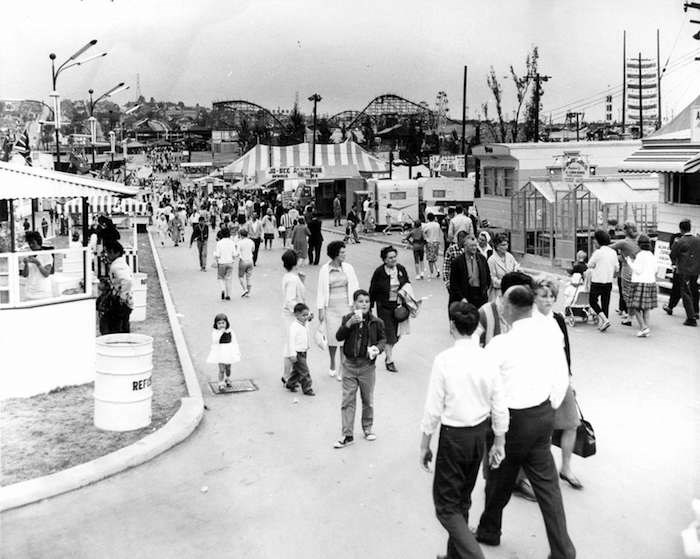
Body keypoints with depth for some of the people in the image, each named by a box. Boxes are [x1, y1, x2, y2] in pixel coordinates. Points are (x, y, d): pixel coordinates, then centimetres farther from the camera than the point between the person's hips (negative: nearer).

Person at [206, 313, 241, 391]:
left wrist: (237, 351, 2)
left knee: (228, 368, 19)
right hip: (220, 352, -3)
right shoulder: (215, 332, -11)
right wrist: (220, 332, -29)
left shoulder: (230, 331, -4)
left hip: (229, 352, 3)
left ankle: (227, 380, 43)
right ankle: (221, 384, 5)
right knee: (222, 369, -8)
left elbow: (234, 341, 3)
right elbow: (215, 341, -26)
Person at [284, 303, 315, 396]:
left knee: (297, 370, 18)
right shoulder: (294, 326, -20)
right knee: (304, 371, -7)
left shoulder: (305, 324, 7)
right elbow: (291, 340, -23)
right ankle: (307, 389, 0)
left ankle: (290, 384, 33)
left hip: (303, 351, 9)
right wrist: (292, 354, -25)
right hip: (297, 353, -9)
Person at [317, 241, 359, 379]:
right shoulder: (324, 270, -3)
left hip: (346, 307, 1)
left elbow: (354, 287, 6)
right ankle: (332, 365, 29)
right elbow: (321, 290, 1)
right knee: (332, 337, 5)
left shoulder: (348, 268, 1)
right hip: (331, 309, -1)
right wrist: (320, 309, -1)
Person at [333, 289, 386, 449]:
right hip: (349, 364, 0)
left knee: (368, 400, 13)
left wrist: (378, 347, -11)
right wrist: (349, 323, -27)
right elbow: (339, 337, -13)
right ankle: (347, 435, 8)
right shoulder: (348, 319, -3)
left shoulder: (376, 322, -4)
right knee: (347, 401, 2)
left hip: (367, 365, 0)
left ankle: (368, 428, 34)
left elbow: (382, 338, 10)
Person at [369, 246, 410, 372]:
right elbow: (372, 291, -4)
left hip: (399, 306, 4)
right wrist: (370, 308, -4)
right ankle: (389, 361, 4)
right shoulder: (379, 272, -10)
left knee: (396, 333, 9)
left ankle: (388, 354, 33)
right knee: (388, 334, -5)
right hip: (384, 307, -4)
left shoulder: (401, 269, 1)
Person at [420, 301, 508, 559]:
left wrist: (425, 444, -1)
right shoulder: (488, 359, -6)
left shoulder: (444, 360, -18)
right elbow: (500, 408, -1)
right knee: (463, 499, 22)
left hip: (454, 435, -5)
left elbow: (433, 409, -13)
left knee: (447, 505, 7)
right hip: (480, 433, 6)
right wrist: (499, 443, 12)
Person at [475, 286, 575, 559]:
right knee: (547, 484, 12)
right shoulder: (550, 339, -3)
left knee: (499, 480, 17)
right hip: (543, 416, 5)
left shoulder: (501, 344, -21)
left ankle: (489, 531, 38)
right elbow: (562, 380, 6)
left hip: (511, 419, -5)